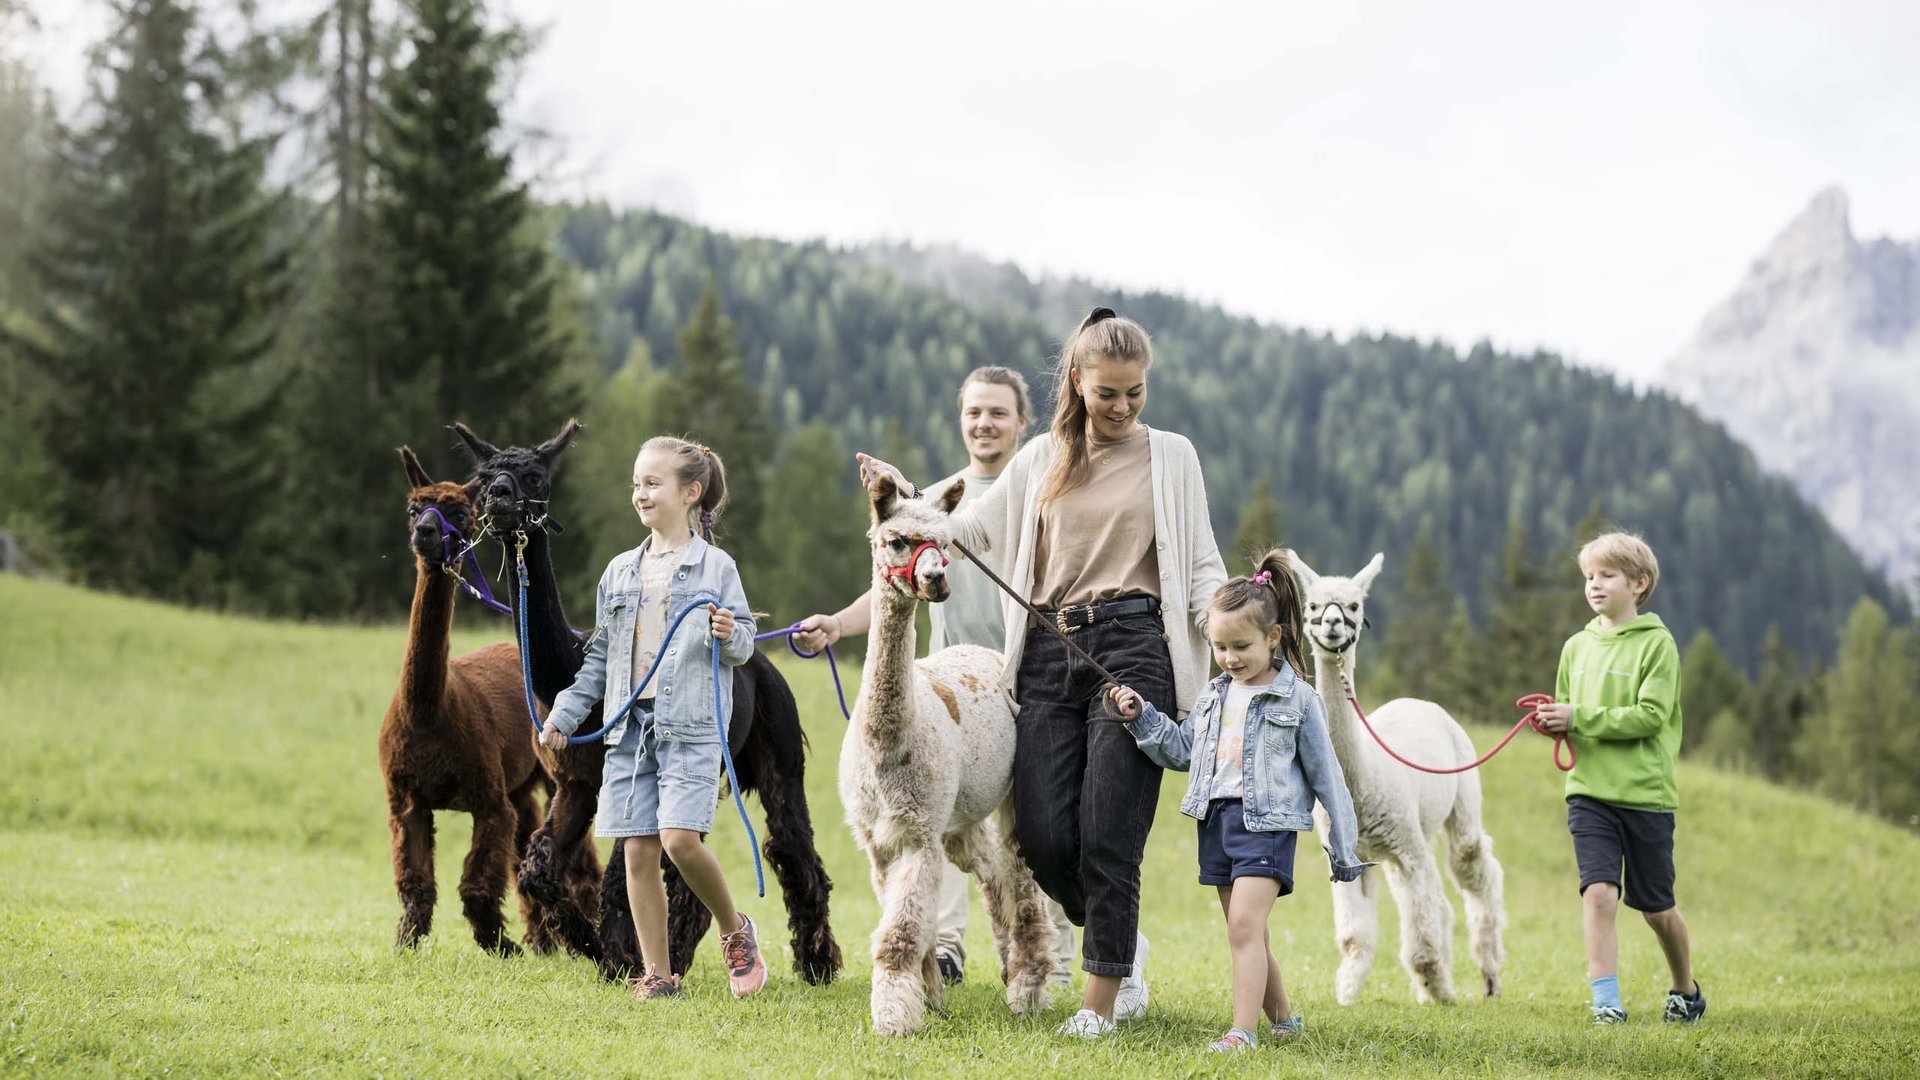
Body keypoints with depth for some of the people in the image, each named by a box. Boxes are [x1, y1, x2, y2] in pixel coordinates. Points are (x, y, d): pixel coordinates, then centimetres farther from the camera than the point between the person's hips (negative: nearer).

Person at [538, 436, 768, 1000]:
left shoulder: (715, 566, 1)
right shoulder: (620, 572, 14)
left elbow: (744, 640, 2)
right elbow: (601, 656, 19)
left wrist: (730, 636, -21)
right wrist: (565, 715, 14)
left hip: (691, 724, -5)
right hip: (631, 724, 5)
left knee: (680, 838, -18)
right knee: (639, 850, 1)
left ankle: (735, 930, 7)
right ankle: (657, 973, 8)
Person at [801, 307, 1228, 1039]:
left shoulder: (1170, 456, 9)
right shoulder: (1041, 459, 15)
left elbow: (1201, 564, 8)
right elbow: (971, 528, 21)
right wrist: (906, 496, 6)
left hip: (1134, 648, -3)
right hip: (1049, 652, 3)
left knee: (1107, 834, -9)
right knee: (1042, 832, -5)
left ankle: (1100, 1001, 0)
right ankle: (1119, 940, 22)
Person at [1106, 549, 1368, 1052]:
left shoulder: (1297, 698, -4)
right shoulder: (1213, 696, 13)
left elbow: (1326, 774, -1)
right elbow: (1182, 750, 19)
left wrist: (1342, 848, 0)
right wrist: (1142, 718, 5)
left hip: (1267, 821, -6)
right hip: (1217, 818, 6)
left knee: (1244, 926, -17)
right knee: (1246, 932, 12)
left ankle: (1243, 1032, -19)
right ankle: (1282, 1018, 27)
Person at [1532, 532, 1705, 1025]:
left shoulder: (1657, 644, -6)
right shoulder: (1577, 646, 10)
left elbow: (1651, 715, -16)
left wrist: (1580, 718, -19)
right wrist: (1554, 722, -4)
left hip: (1646, 793, -3)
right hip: (1589, 790, 3)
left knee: (1655, 907, 10)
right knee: (1598, 892, -14)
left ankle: (1685, 990, 32)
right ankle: (1606, 1000, -12)